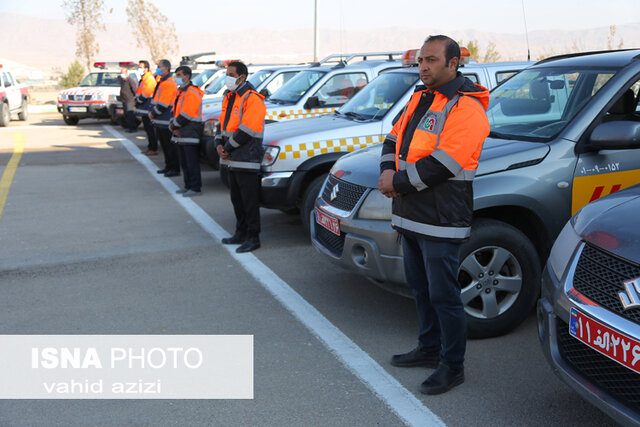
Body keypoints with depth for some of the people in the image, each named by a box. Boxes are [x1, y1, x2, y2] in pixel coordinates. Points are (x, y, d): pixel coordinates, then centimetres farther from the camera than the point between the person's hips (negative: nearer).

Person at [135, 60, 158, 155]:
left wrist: (137, 101, -8)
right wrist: (137, 101, 8)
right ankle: (150, 147, 22)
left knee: (150, 129, -7)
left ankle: (154, 149, -3)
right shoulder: (143, 79, 18)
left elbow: (145, 95, -20)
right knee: (147, 129, 14)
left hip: (147, 110, -10)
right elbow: (139, 92, 24)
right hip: (144, 110, 10)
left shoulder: (150, 79, -15)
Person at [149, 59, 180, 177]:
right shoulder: (162, 82, 18)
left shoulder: (169, 83, -15)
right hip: (160, 121, 10)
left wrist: (153, 113, -12)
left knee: (170, 145, -5)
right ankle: (168, 166, 24)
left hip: (166, 122, -10)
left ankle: (175, 169, 0)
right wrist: (152, 112, 9)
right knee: (164, 144, 15)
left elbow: (163, 104, -20)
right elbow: (156, 99, 22)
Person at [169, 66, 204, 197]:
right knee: (184, 162, 14)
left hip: (190, 133, -10)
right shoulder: (181, 92, 18)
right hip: (180, 133, 10)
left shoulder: (192, 93, -14)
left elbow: (186, 116, -19)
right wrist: (172, 124, 1)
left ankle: (195, 187, -1)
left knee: (192, 162, -6)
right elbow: (175, 111, 19)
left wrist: (174, 125, -10)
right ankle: (188, 186, 22)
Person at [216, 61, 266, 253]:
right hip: (233, 159, 9)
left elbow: (245, 131, -20)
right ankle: (241, 233, 28)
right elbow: (224, 124, 20)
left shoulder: (252, 99, -13)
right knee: (236, 198, 16)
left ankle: (253, 238, 3)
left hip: (247, 159, -9)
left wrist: (228, 148, -12)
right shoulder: (229, 98, 16)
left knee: (250, 200, -4)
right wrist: (219, 144, 3)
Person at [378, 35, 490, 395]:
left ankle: (452, 366, 14)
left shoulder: (466, 107, -15)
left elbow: (441, 165, -24)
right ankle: (430, 348, 36)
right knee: (422, 289, 20)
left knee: (443, 295, 0)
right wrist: (388, 171, -3)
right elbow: (395, 138, 17)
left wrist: (399, 182, -16)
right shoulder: (421, 98, 14)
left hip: (441, 221, -9)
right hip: (411, 216, 9)